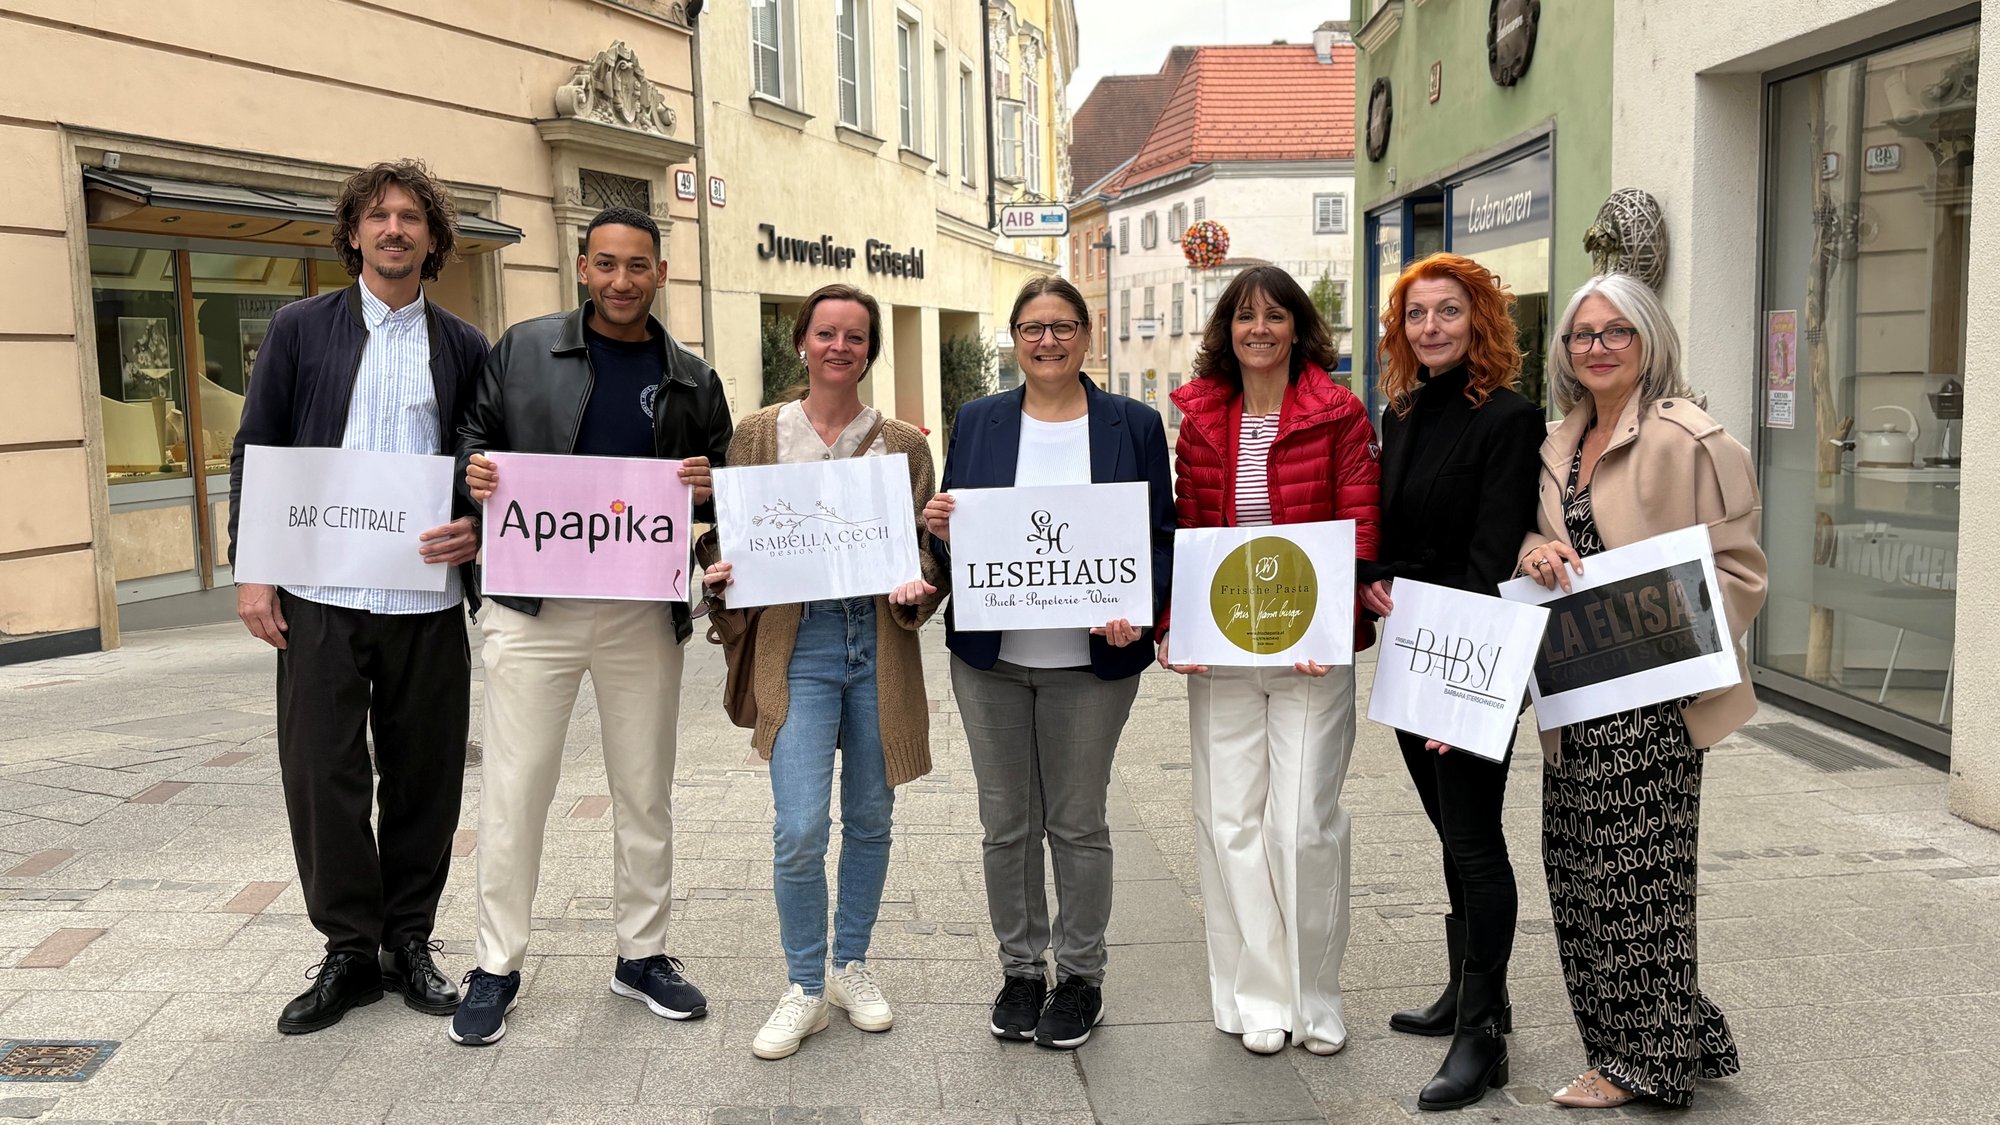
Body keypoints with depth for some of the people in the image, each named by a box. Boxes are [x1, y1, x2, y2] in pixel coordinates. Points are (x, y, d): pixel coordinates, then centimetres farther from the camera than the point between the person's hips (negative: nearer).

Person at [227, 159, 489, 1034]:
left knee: (424, 775, 6)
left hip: (427, 600, 1)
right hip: (320, 598, 0)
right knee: (321, 774, 0)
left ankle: (410, 940, 22)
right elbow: (253, 452, 6)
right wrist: (250, 570, -2)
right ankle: (350, 949, 16)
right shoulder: (300, 329, 7)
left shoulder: (463, 348, 9)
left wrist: (479, 529, -9)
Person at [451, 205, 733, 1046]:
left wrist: (708, 489, -12)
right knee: (515, 790, 2)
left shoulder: (692, 381, 8)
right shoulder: (524, 349, 4)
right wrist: (474, 470, -13)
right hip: (532, 606, -1)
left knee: (645, 791, 11)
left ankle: (643, 954, 27)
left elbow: (723, 492, 11)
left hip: (645, 612, 2)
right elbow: (474, 437, 9)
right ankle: (497, 966, 18)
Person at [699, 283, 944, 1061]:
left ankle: (852, 966, 31)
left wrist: (918, 591, -13)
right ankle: (804, 989, 12)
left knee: (869, 818, 11)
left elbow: (929, 548, 7)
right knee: (800, 829, -9)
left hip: (879, 641, 2)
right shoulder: (758, 434, 6)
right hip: (797, 644, -1)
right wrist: (723, 574, -11)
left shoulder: (903, 443, 7)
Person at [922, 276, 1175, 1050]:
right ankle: (1019, 969, 27)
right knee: (1006, 822, 10)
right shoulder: (977, 422, 7)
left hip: (1091, 659, -2)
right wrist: (941, 531, -14)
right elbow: (953, 537, 10)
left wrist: (1137, 609, -16)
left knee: (1078, 822, 8)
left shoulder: (1134, 425, 1)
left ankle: (1081, 976, 25)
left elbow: (1161, 539, 1)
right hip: (990, 658, 2)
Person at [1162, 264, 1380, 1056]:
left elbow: (1358, 532, -4)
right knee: (1229, 818, 5)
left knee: (1304, 824, -1)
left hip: (1311, 649, -3)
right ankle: (1259, 998, 19)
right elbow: (1185, 534, 9)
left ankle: (1314, 998, 18)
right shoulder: (1200, 418, 8)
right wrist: (1173, 627, -3)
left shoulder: (1338, 413, -1)